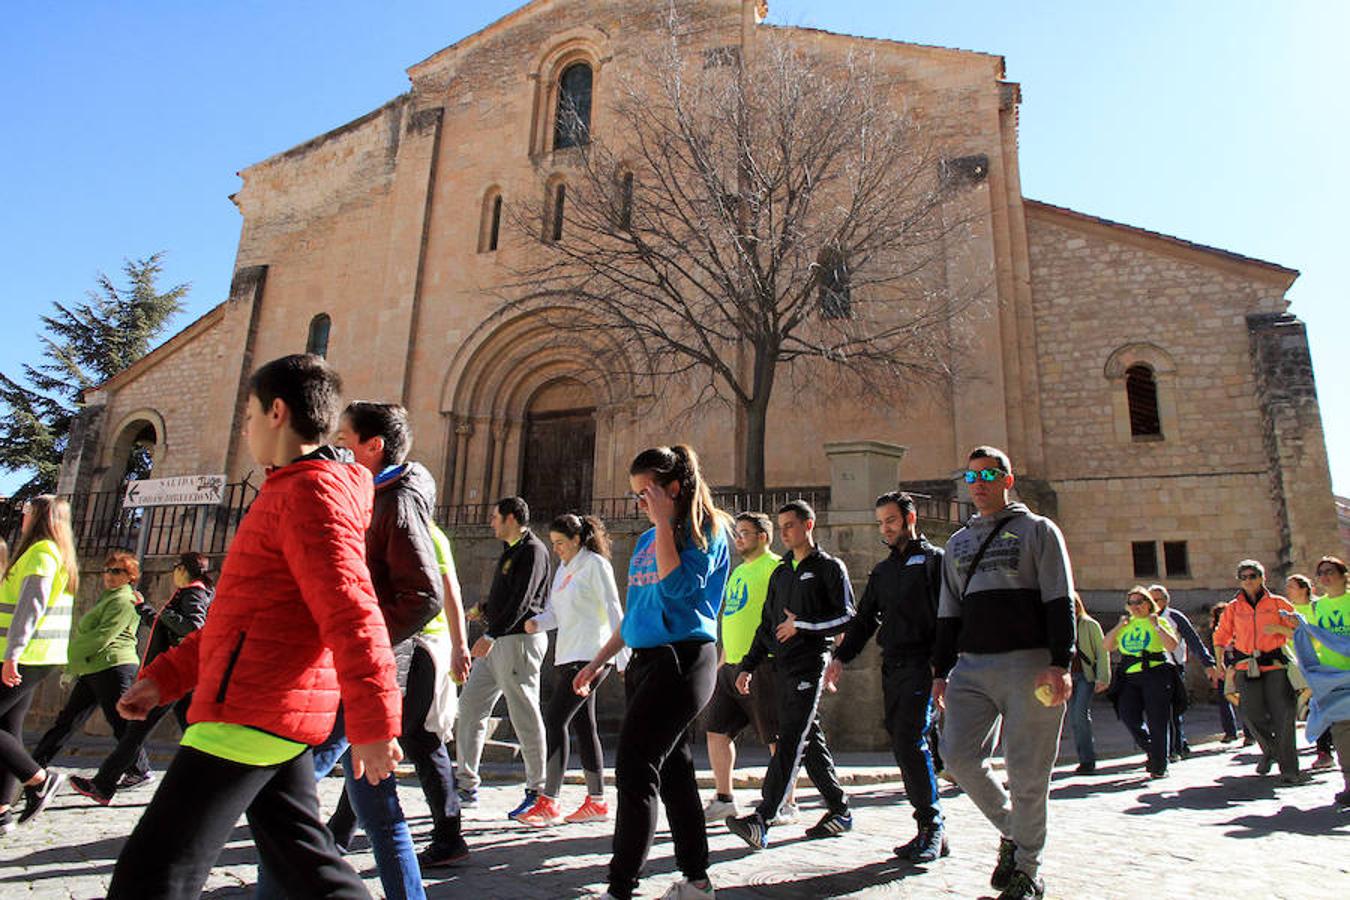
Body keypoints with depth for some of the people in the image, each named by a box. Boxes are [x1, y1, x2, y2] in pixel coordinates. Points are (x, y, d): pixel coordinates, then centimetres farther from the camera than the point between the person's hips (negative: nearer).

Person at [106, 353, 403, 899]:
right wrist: (164, 677, 21)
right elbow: (246, 612, 25)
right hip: (286, 716, 10)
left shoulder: (309, 491, -13)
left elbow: (350, 612, -23)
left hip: (252, 714, -10)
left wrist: (373, 724, -25)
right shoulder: (289, 493, 21)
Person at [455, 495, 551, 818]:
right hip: (498, 641, 10)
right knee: (470, 706, 8)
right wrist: (483, 609, 11)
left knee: (525, 716, -3)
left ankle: (537, 791, 8)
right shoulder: (510, 550, 19)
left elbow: (522, 601, -20)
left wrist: (490, 635, -23)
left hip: (520, 638, -10)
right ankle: (467, 786, 15)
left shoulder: (533, 550, -11)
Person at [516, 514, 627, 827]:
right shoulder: (563, 569, 17)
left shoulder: (595, 564, -7)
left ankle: (549, 803, -6)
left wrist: (623, 658, -14)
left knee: (555, 719, -12)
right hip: (569, 656, 8)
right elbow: (555, 612, 14)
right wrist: (537, 622, -9)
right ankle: (596, 802, 18)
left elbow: (613, 610, -11)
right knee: (583, 726, 10)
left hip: (591, 656, -8)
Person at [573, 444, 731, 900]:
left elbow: (677, 587, -21)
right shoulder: (646, 539, 15)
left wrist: (664, 523, -16)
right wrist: (598, 661, 19)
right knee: (674, 772, 13)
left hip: (682, 660, -8)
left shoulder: (705, 531, -6)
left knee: (634, 769, -11)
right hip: (645, 661, 8)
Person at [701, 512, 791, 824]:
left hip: (761, 666, -8)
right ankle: (724, 799, 19)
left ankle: (787, 805, 13)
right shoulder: (738, 571, 19)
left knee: (777, 738, 1)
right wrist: (720, 663, 22)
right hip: (731, 667, 9)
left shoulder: (774, 567, -7)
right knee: (716, 731, 8)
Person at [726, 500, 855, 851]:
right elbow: (766, 624, 20)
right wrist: (748, 666, 15)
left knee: (791, 740, -13)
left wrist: (801, 624, -12)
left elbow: (847, 616, -8)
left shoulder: (829, 568, 0)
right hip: (783, 665, 7)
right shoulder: (780, 573, 19)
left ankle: (761, 820, -19)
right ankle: (839, 810, 23)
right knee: (810, 740, 11)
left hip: (810, 664, -7)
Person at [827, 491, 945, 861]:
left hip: (922, 666, -7)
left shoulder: (933, 559, 0)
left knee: (910, 741, -15)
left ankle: (932, 828, -3)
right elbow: (865, 619, 21)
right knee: (903, 746, 6)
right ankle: (931, 831, 15)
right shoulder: (882, 570, 21)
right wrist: (841, 656, 10)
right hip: (891, 666, 7)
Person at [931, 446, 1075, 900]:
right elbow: (949, 612, 18)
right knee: (957, 753, -5)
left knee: (1026, 769, -1)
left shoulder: (1037, 530, 5)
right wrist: (941, 670, 13)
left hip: (1029, 663, -4)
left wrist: (1060, 663, -13)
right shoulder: (958, 543, 18)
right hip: (971, 666, 5)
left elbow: (1059, 602, -3)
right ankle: (1010, 829, 19)